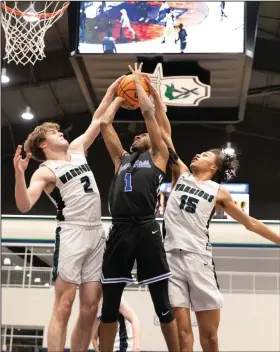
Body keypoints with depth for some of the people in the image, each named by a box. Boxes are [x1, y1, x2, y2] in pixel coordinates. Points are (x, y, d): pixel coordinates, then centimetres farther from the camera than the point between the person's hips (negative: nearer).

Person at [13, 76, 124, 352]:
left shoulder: (77, 149, 17)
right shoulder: (45, 172, -3)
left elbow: (97, 120, 25)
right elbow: (24, 206, -18)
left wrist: (112, 91, 21)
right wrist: (19, 174, -32)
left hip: (97, 234, 7)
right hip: (72, 234, -7)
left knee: (90, 307, 4)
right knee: (63, 307, -10)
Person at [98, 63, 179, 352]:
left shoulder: (158, 156, 15)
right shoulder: (121, 158, 25)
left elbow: (148, 114, 11)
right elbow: (104, 123, 22)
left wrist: (137, 82, 22)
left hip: (146, 230, -3)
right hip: (119, 231, 4)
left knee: (162, 304, 1)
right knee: (109, 305, 5)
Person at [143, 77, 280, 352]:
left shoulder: (219, 193, 11)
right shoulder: (181, 174, 14)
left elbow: (249, 223, 18)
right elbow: (165, 134, 11)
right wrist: (155, 97, 8)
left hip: (198, 258, -1)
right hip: (171, 256, 1)